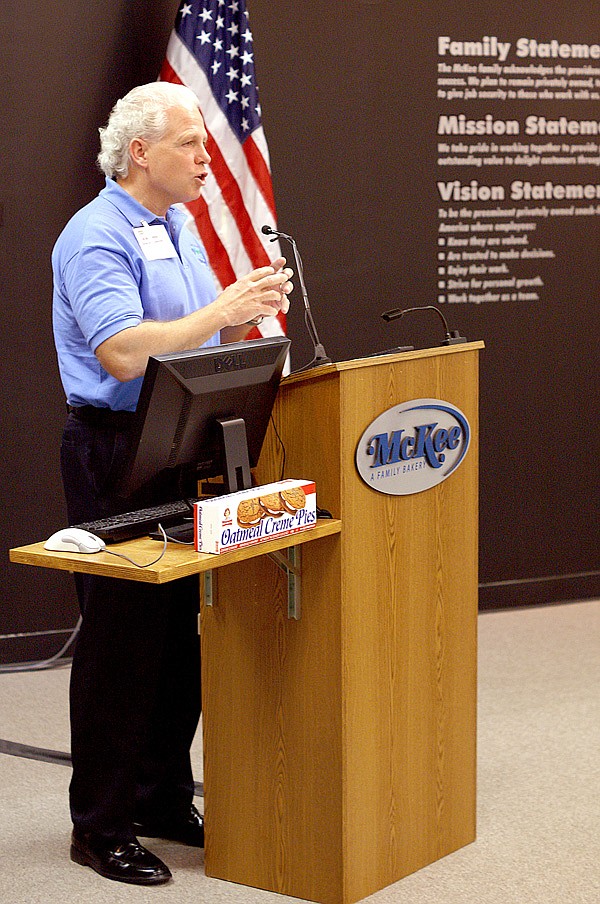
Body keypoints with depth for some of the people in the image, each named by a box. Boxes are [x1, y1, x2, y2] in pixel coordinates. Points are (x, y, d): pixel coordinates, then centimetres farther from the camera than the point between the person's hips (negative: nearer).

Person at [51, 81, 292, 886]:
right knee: (121, 635, -3)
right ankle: (100, 826, 7)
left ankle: (165, 799, 25)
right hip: (114, 453, -9)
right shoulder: (96, 235, -14)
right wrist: (222, 311, -23)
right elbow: (122, 352, -25)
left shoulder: (178, 228, 15)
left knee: (179, 632, 12)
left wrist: (251, 312, 4)